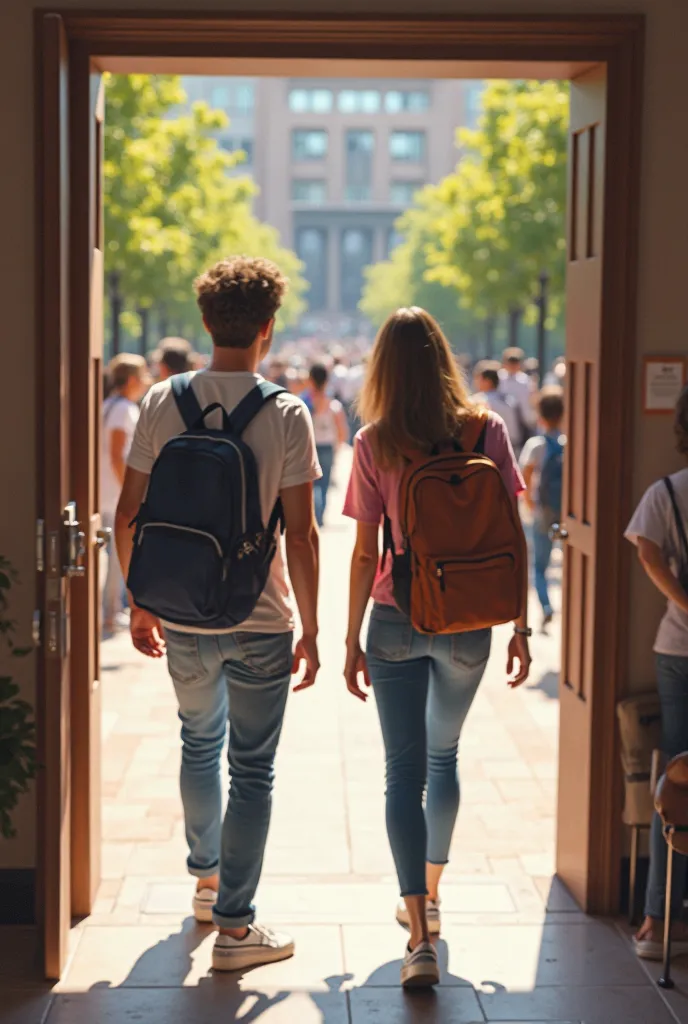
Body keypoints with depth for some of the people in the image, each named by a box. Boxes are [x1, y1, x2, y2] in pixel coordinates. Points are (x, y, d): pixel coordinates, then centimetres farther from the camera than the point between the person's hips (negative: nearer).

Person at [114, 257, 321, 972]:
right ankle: (233, 925, 7)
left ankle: (206, 879, 39)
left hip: (182, 618, 4)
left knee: (199, 743, 25)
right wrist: (310, 629, -3)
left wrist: (140, 605, 12)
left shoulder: (162, 403, -2)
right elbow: (300, 531, -12)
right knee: (251, 770, 5)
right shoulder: (285, 413, -11)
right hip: (261, 620, -3)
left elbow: (128, 516, 0)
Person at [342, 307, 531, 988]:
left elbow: (366, 554, -6)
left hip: (397, 624, -2)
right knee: (443, 757, 23)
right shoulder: (487, 431, -4)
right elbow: (512, 539, -4)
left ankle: (420, 941, -7)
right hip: (468, 625, 2)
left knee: (404, 772, 2)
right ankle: (428, 898, 38)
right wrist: (520, 626, 4)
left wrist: (352, 639, 2)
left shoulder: (374, 443, -8)